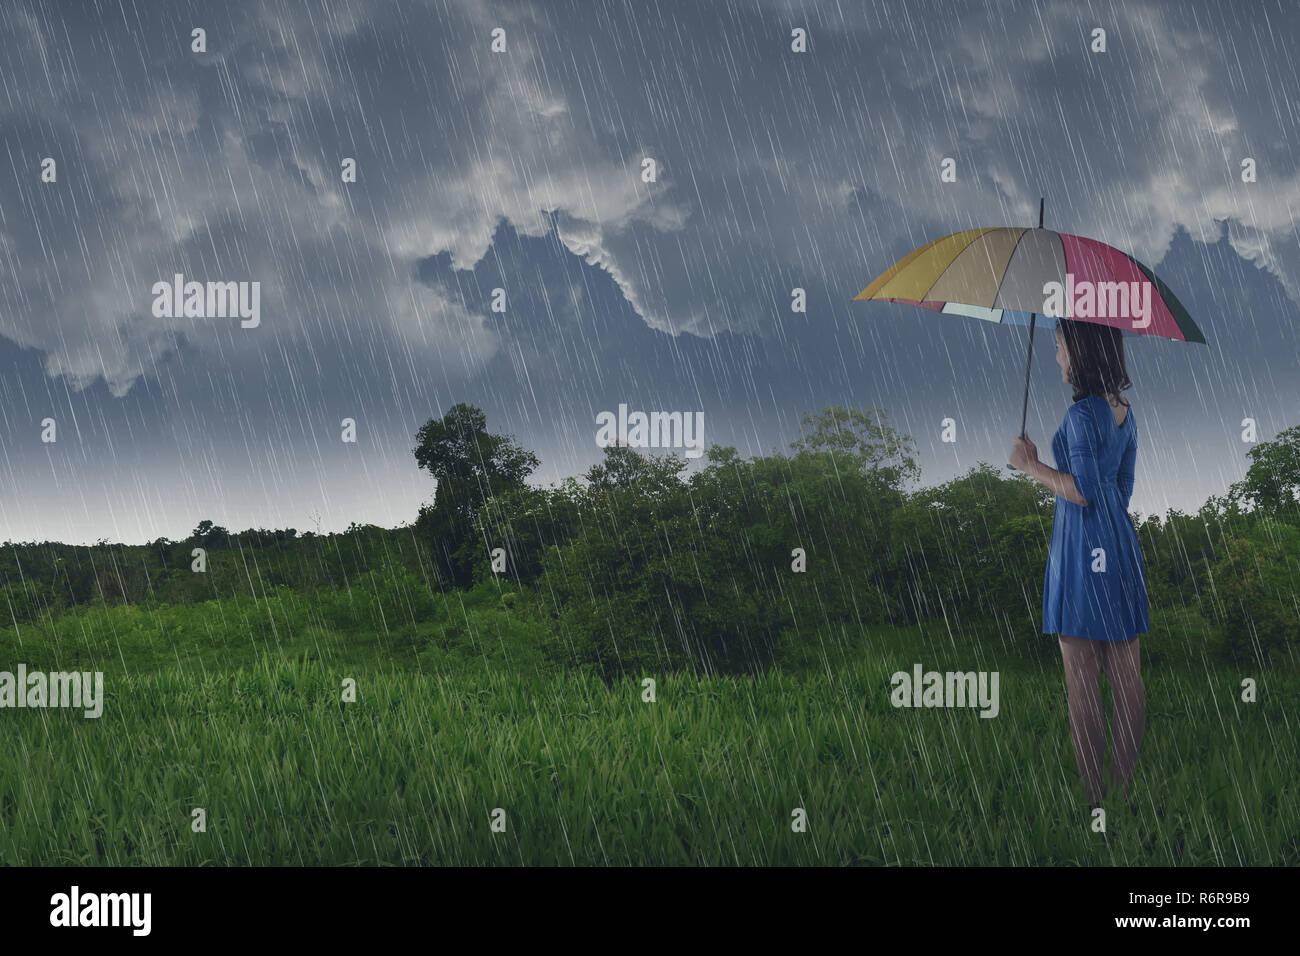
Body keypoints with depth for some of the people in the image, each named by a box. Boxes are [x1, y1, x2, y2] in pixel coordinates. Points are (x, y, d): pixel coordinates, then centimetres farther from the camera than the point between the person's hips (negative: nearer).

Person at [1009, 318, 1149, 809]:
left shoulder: (1081, 414, -16)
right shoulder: (1124, 412, 10)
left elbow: (1084, 492, -20)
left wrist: (1031, 465, -10)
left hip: (1080, 547, -9)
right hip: (1120, 543, 9)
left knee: (1081, 682, -3)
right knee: (1125, 674, 9)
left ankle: (1091, 795, 0)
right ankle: (1124, 787, 16)